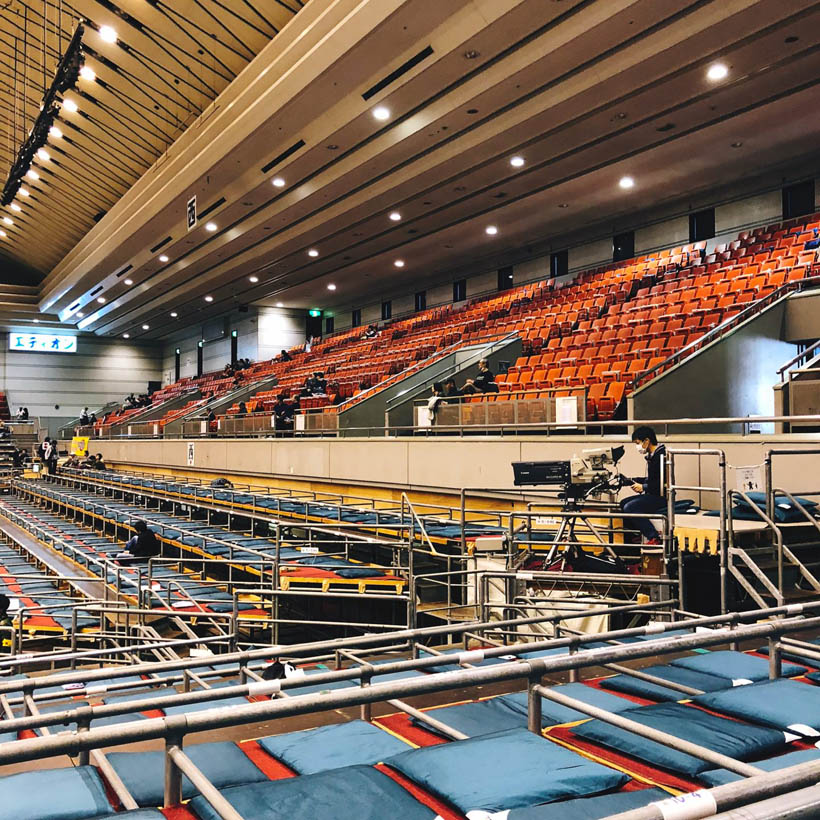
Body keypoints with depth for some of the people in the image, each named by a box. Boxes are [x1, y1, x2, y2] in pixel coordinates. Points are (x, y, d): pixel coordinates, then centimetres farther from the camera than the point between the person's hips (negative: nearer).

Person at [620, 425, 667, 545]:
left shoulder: (661, 456, -18)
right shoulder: (651, 456, 14)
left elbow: (663, 483, -24)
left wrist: (643, 487, -17)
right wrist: (634, 480, 12)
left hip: (662, 496, -10)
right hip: (652, 495, 10)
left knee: (630, 507, -21)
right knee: (623, 503, 8)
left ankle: (653, 538, -18)